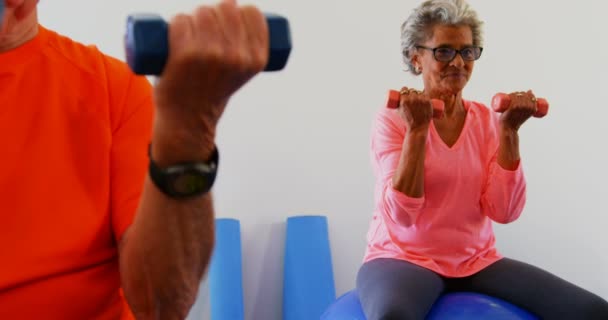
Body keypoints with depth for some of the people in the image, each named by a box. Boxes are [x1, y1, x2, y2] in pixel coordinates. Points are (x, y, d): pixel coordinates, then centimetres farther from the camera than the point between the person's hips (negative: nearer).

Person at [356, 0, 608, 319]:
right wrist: (417, 129, -22)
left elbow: (503, 211, -5)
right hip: (403, 258, -3)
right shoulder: (393, 119, -7)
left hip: (477, 261, 4)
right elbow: (401, 214, -17)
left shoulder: (487, 119, 4)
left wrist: (508, 130, -11)